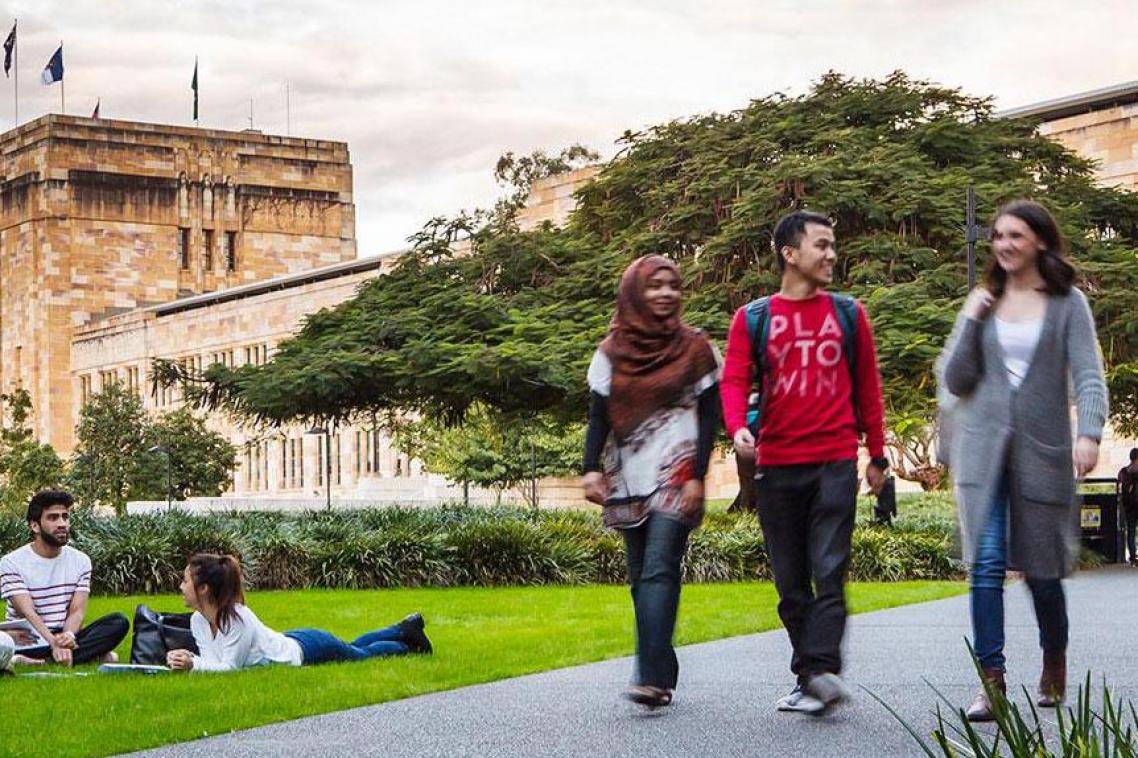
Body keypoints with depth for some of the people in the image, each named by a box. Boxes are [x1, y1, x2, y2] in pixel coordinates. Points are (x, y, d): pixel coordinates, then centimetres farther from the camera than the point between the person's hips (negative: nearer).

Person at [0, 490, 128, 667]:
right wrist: (54, 643, -33)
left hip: (65, 636, 4)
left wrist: (67, 636, -26)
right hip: (29, 640, -4)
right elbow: (27, 613, -15)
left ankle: (36, 661, -31)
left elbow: (77, 611, -2)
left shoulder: (81, 560, 8)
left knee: (119, 622, -21)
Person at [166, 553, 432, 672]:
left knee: (363, 654, 22)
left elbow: (231, 667, -34)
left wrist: (193, 665, -43)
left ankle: (408, 642, 47)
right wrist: (186, 660, -28)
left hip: (306, 648, -7)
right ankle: (403, 629, 53)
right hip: (290, 643, 7)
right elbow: (213, 661, -10)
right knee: (354, 648, 32)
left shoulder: (238, 618, -38)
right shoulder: (198, 621, -15)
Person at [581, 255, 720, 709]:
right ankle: (661, 674, 9)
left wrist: (697, 476, -9)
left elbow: (708, 418, 1)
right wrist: (591, 468, -6)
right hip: (628, 479, 4)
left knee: (659, 572, -17)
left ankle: (653, 678, -25)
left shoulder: (695, 348, 4)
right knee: (642, 578, 3)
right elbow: (599, 417, 9)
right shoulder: (612, 352, 11)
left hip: (676, 476, -4)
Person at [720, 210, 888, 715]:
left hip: (835, 463, -1)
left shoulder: (848, 314, 10)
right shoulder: (752, 319, 8)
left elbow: (867, 387, 13)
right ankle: (811, 678, 14)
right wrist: (737, 427, -21)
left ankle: (820, 670, -18)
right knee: (791, 582, 6)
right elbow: (735, 380, -1)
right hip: (775, 465, 1)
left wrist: (877, 455, 13)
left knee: (828, 572, -12)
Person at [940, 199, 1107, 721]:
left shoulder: (1067, 304, 3)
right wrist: (970, 322, -4)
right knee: (986, 564, -11)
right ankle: (991, 682, -11)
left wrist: (1090, 434, -22)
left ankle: (1055, 664, 32)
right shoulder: (983, 303, 11)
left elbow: (1088, 375, -6)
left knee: (1042, 568, 7)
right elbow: (955, 380, 8)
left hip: (1041, 449, -2)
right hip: (983, 448, 2)